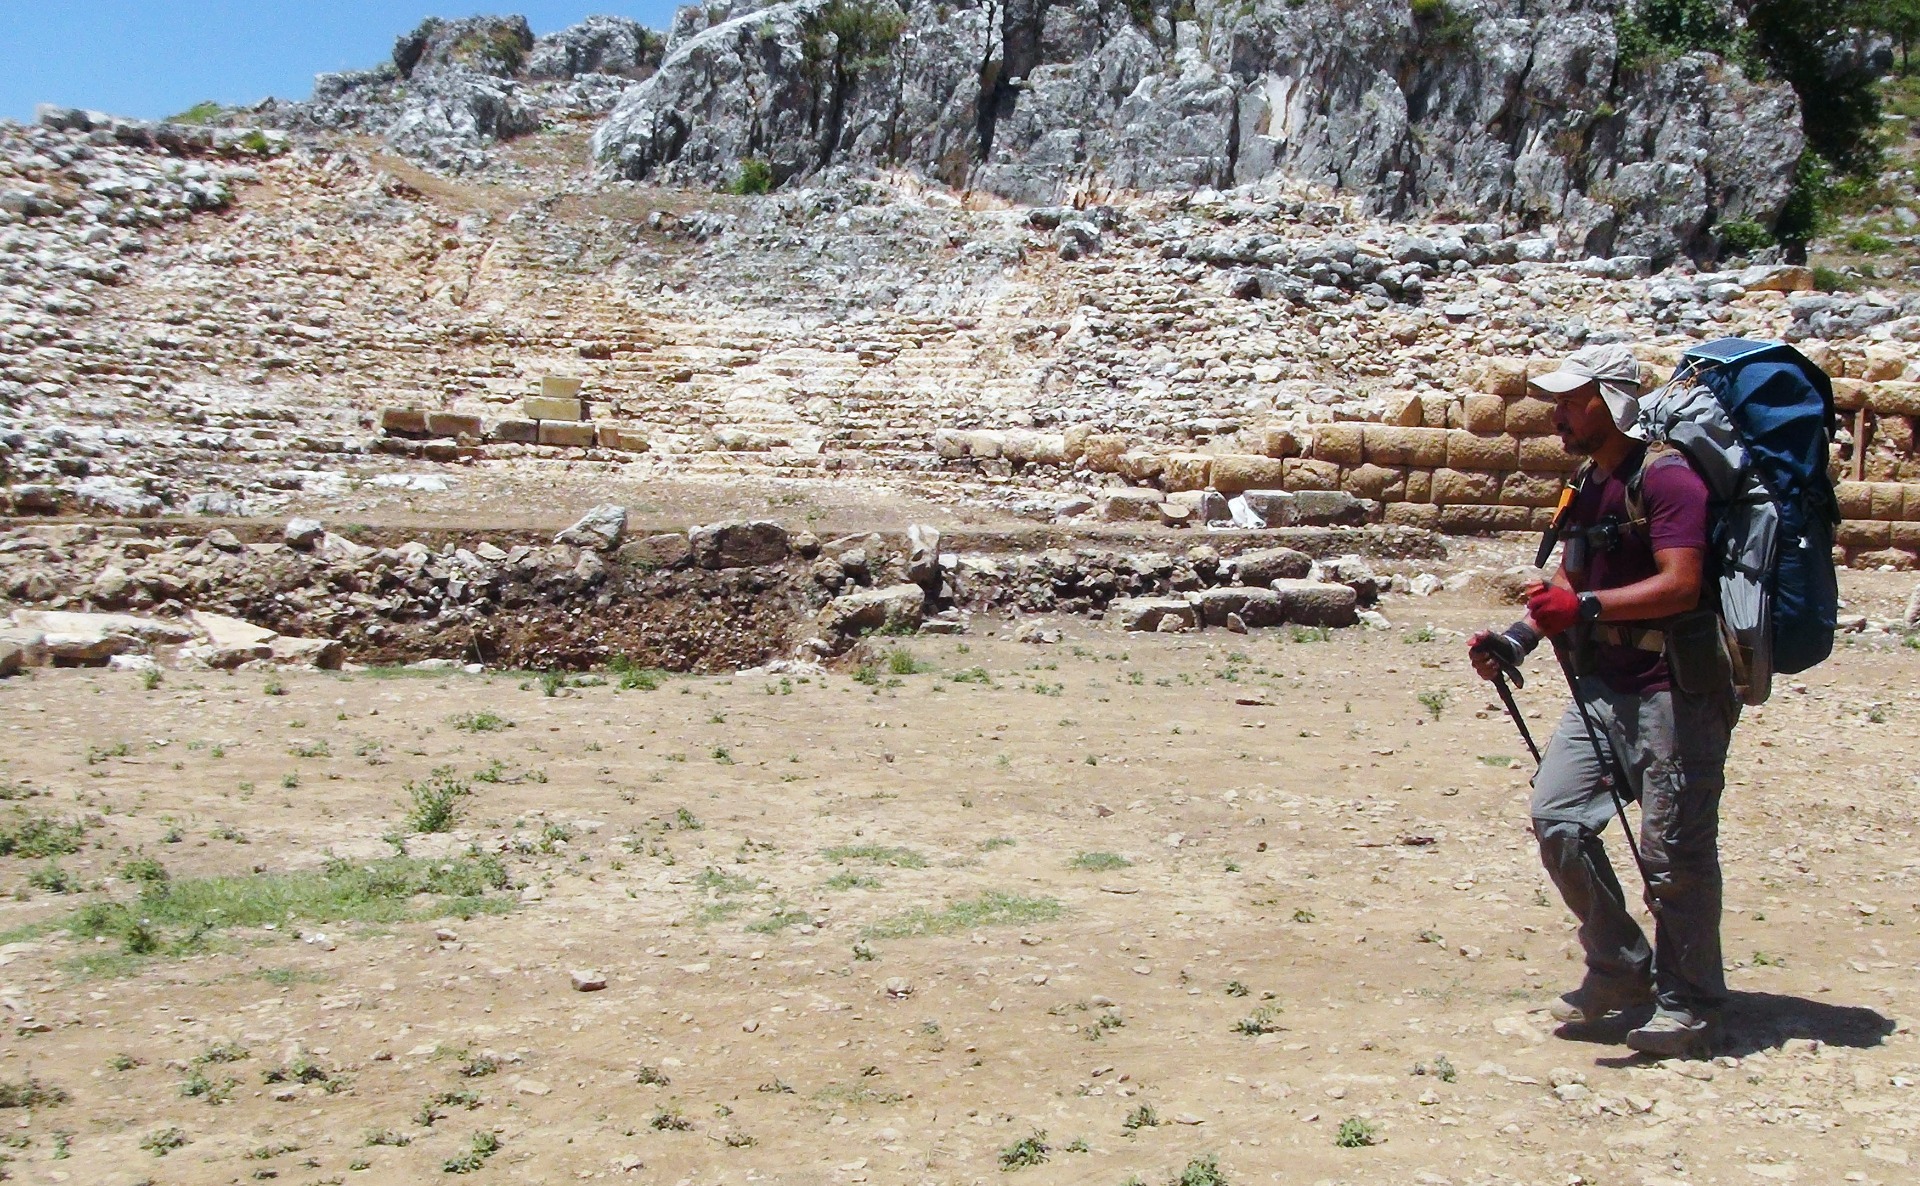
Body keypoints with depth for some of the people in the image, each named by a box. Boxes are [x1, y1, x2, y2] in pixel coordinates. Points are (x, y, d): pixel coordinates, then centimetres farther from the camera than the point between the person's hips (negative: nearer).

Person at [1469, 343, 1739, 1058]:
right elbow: (1569, 582, 19)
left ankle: (1689, 1007, 13)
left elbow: (1680, 585, -24)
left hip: (1674, 690, -8)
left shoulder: (1665, 478, -14)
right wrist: (1518, 638, 5)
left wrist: (1586, 606, -32)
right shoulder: (1587, 485, 14)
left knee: (1674, 851, -2)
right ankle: (1620, 971, 16)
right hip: (1603, 686, 8)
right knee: (1557, 817, 0)